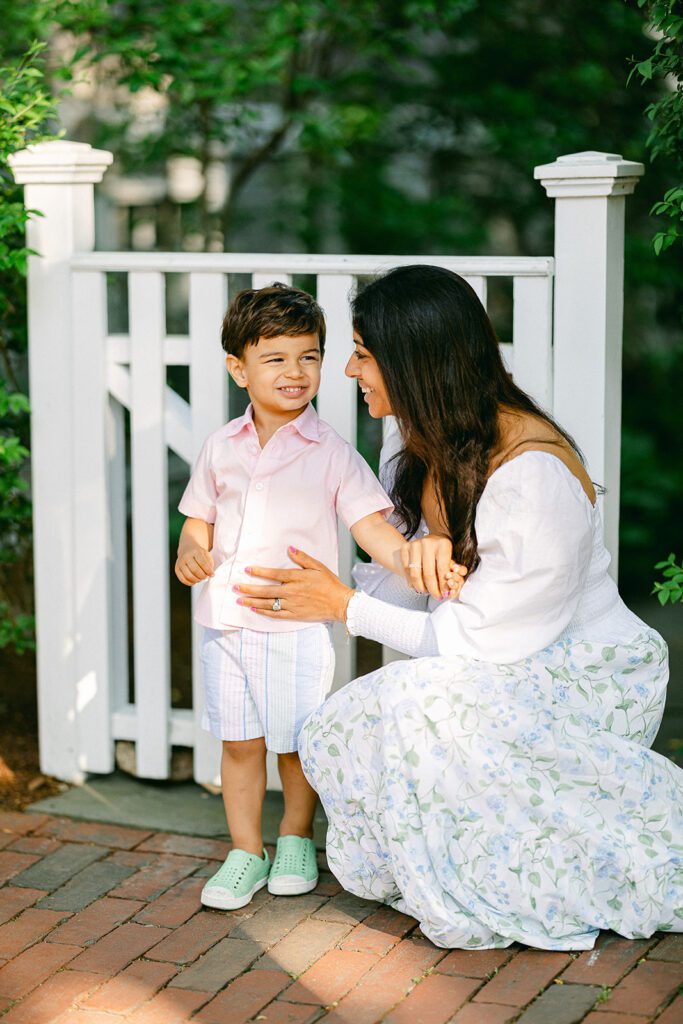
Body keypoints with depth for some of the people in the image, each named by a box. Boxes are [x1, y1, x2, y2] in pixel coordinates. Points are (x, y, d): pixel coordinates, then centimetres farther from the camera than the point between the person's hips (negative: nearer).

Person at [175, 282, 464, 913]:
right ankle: (246, 853, 24)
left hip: (296, 625, -3)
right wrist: (191, 551, -4)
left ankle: (296, 839, 31)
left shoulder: (330, 453, -5)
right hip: (225, 620, 3)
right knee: (239, 742, 10)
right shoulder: (222, 448, 6)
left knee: (296, 743, 8)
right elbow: (200, 518, 18)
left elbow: (370, 525, -11)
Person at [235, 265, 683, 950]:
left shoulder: (532, 472, -26)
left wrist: (344, 607, -15)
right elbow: (408, 580, 11)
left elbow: (477, 642, -22)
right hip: (504, 676, 8)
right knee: (338, 733, -10)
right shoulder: (427, 449, 1)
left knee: (432, 706, -31)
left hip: (588, 680, -8)